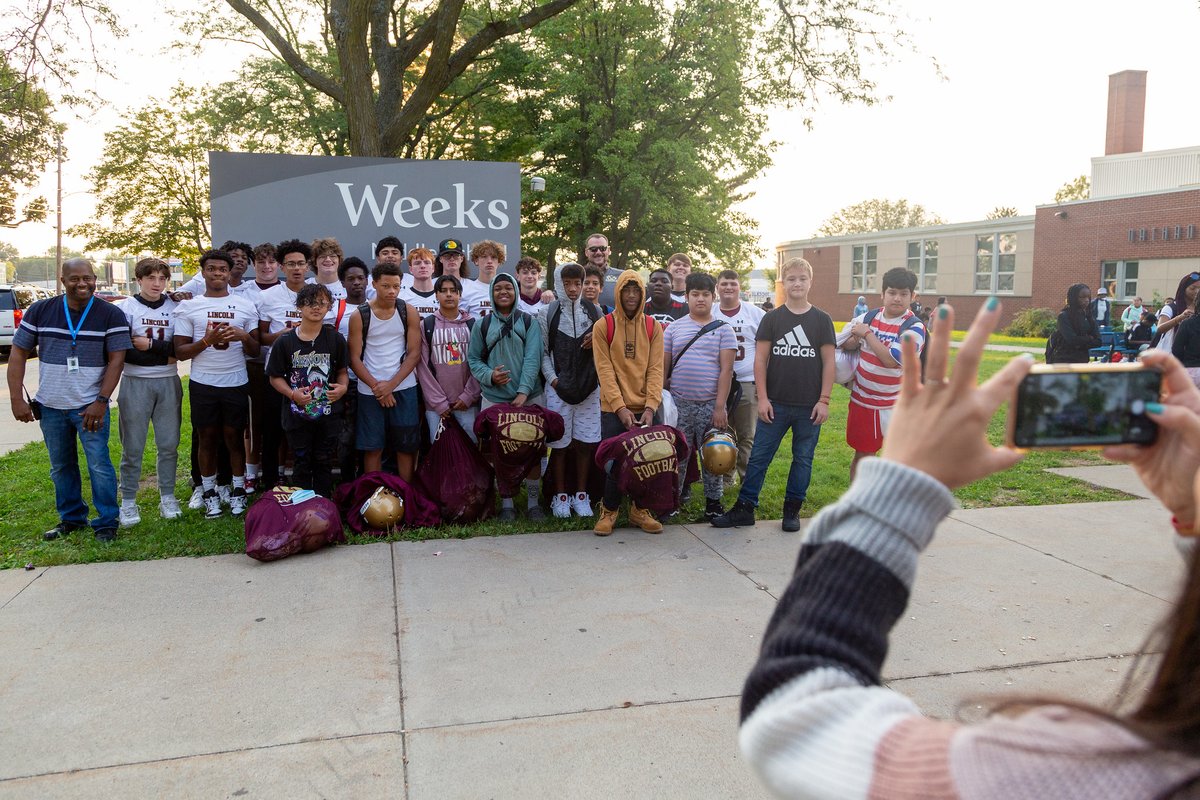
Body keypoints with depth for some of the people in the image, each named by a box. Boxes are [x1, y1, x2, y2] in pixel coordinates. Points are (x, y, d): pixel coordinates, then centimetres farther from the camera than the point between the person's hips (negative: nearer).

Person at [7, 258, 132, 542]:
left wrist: (101, 401, -16)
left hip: (91, 406, -3)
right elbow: (18, 354, 4)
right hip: (50, 406, 3)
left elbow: (116, 359, -9)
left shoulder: (111, 314, -6)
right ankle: (71, 518, 29)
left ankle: (106, 523, 7)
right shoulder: (40, 311, 1)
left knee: (99, 465, -6)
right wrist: (17, 399, -3)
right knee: (61, 466, 14)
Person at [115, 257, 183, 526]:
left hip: (169, 383, 2)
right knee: (132, 446, 3)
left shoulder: (176, 307, 5)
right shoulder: (124, 308, -2)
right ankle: (128, 501, 12)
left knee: (168, 444, 8)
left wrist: (150, 345, -12)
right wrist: (165, 355, -12)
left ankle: (167, 497, 18)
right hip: (135, 383, -2)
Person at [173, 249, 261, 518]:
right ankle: (210, 493, 19)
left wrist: (244, 337, -15)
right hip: (202, 383, 0)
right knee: (207, 437, 8)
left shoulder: (246, 306, 6)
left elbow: (255, 350, 7)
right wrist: (207, 341, -17)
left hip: (236, 382, 0)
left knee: (234, 436, 7)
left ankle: (238, 491, 18)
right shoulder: (188, 307, 3)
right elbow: (180, 352, 0)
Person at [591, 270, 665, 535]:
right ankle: (609, 511, 17)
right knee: (614, 462, -4)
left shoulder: (653, 327, 6)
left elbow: (655, 369, 0)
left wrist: (650, 406, -12)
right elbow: (605, 370, -7)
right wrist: (620, 407, -16)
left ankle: (639, 509, 21)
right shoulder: (603, 326, -1)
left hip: (646, 408, 2)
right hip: (614, 409, -2)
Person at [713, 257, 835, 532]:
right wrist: (763, 398, -5)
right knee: (759, 456, 1)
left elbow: (829, 362, 2)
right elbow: (760, 359, 1)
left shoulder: (822, 320, 2)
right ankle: (744, 509, 10)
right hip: (776, 404, 0)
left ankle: (792, 510, 22)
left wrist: (824, 400, -4)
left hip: (809, 406, 0)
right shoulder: (772, 318, 2)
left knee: (803, 458, 9)